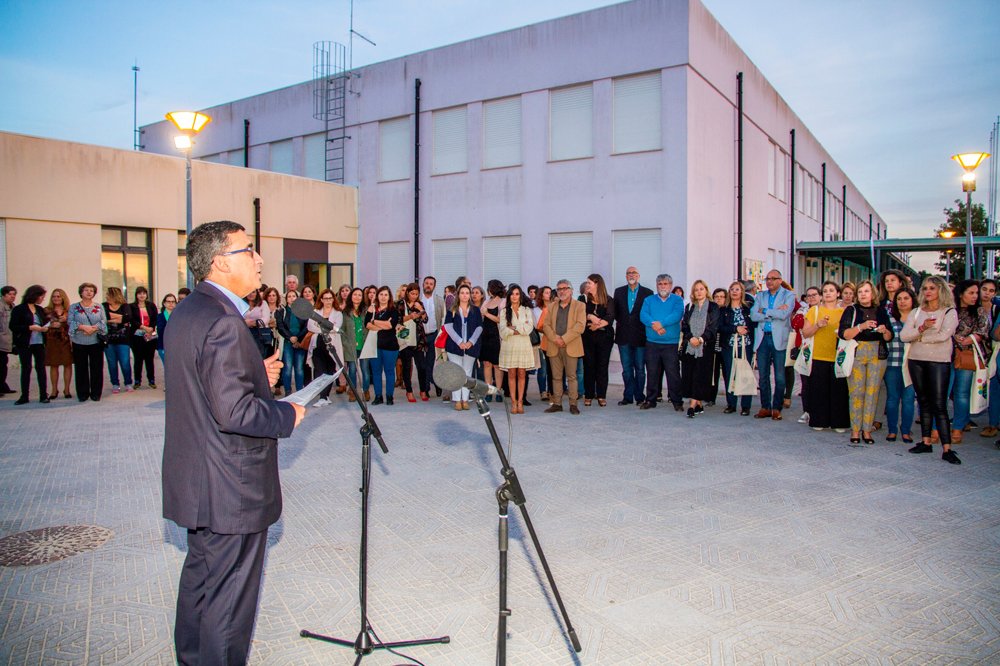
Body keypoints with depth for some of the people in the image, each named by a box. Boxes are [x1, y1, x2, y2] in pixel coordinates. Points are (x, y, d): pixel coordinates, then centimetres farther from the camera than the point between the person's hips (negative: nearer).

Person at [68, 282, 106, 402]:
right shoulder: (73, 307, 8)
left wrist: (94, 328, -17)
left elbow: (104, 322, 0)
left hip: (96, 342, 0)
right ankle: (82, 394, 11)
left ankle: (96, 393, 10)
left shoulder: (99, 307, 11)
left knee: (96, 368, 1)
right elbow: (71, 322, -3)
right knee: (81, 369, 3)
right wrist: (84, 327, -18)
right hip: (79, 343, 0)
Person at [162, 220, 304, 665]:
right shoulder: (224, 322, -24)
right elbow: (234, 412, -29)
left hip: (196, 481, 11)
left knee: (199, 576, 26)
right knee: (229, 596, 6)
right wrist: (287, 415, -14)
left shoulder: (186, 312, 7)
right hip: (231, 491, -10)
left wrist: (257, 376, 8)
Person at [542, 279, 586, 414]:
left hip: (571, 347, -4)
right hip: (554, 347, 4)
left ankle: (573, 404, 3)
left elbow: (580, 326, -9)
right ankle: (557, 403, 10)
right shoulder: (552, 306, 17)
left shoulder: (579, 306, 3)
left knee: (571, 376, -2)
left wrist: (564, 339, -15)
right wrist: (555, 339, -9)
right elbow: (546, 325, 9)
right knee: (556, 377, 6)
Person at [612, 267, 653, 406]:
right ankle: (628, 396, 13)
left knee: (640, 369, 4)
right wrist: (621, 323, 5)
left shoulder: (647, 293, -1)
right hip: (624, 337, 3)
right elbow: (615, 312, 13)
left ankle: (639, 397, 13)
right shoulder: (619, 292, 8)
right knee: (626, 369, 7)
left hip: (640, 337, -2)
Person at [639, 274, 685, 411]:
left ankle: (677, 401, 9)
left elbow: (677, 315, -12)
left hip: (671, 343, -2)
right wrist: (654, 325, -21)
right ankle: (650, 400, 16)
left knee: (673, 373, -2)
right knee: (652, 372, 7)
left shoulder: (678, 300, 6)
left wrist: (661, 323, -23)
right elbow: (643, 316, -3)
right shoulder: (649, 300, 12)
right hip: (652, 342, 2)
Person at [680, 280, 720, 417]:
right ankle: (699, 405, 10)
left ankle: (692, 405, -13)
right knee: (689, 375, 1)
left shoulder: (713, 307, 3)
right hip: (689, 347, 4)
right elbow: (684, 326, 8)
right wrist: (690, 338, -10)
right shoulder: (689, 307, 14)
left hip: (705, 347, -4)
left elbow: (713, 327, -4)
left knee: (700, 375, -9)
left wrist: (701, 339, -14)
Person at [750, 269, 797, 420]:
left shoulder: (788, 295, 3)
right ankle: (765, 407, 15)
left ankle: (777, 408, 7)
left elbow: (784, 314, -15)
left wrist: (765, 311, -6)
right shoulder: (760, 296, 14)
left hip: (779, 339, -4)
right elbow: (753, 315, -1)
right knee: (763, 375, 6)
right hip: (762, 338, 4)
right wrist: (774, 313, -10)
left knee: (780, 376, -1)